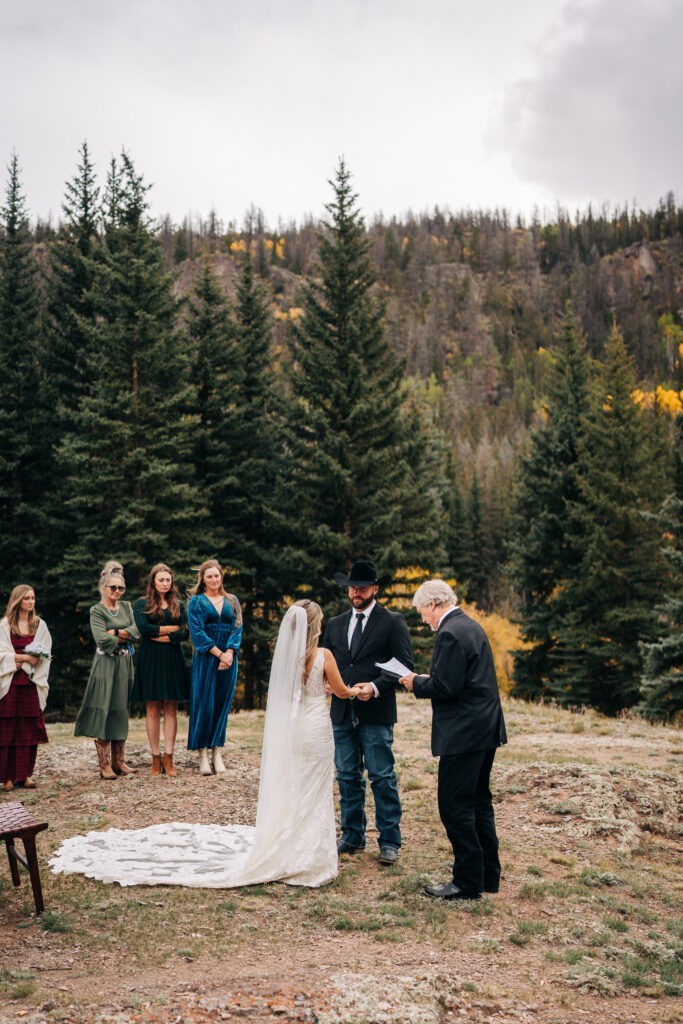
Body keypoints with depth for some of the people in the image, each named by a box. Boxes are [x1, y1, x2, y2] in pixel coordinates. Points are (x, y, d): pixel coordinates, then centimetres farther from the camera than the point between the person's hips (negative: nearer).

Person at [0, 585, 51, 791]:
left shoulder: (40, 625, 11)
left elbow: (46, 653, 8)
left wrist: (35, 659, -10)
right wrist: (26, 658, -13)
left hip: (31, 683, 3)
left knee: (30, 729, 1)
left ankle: (26, 774, 8)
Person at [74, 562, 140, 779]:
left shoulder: (126, 607, 14)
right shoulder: (97, 611, -1)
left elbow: (136, 630, 0)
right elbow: (102, 639, -14)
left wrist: (114, 632, -10)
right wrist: (125, 636, -4)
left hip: (124, 664, 5)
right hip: (105, 664, -5)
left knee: (121, 712, 7)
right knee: (103, 712, -8)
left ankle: (118, 762, 11)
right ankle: (104, 765, -6)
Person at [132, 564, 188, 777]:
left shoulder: (178, 605, 13)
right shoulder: (141, 604, 6)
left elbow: (184, 633, 0)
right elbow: (143, 628, -10)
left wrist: (158, 636, -9)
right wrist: (171, 628, -6)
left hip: (172, 660, 2)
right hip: (150, 661, -2)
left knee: (170, 709, -1)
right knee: (152, 710, -2)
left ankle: (168, 757, 0)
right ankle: (156, 758, 3)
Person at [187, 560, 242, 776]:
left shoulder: (232, 601, 13)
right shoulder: (196, 601, 3)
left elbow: (237, 628, 5)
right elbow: (197, 631, -6)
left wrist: (229, 653, -11)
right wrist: (219, 654, -14)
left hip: (228, 659, 3)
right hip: (205, 659, -3)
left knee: (222, 704, 4)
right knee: (204, 704, -4)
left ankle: (216, 751, 10)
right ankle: (202, 753, 2)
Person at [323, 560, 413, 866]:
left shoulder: (392, 622, 0)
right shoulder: (335, 624, 15)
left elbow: (405, 665, -6)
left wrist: (375, 687, -17)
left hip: (376, 714, -5)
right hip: (342, 712, 5)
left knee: (382, 778, -3)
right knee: (347, 777, 10)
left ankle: (389, 841, 7)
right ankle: (352, 836, 22)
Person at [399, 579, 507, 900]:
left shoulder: (450, 634, -17)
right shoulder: (471, 626, 15)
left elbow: (446, 687, -22)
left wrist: (417, 683, -5)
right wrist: (427, 680, 14)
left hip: (463, 733, -10)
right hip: (485, 728, 11)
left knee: (454, 805, -2)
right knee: (478, 802, 17)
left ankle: (467, 882, 4)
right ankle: (488, 875, 25)